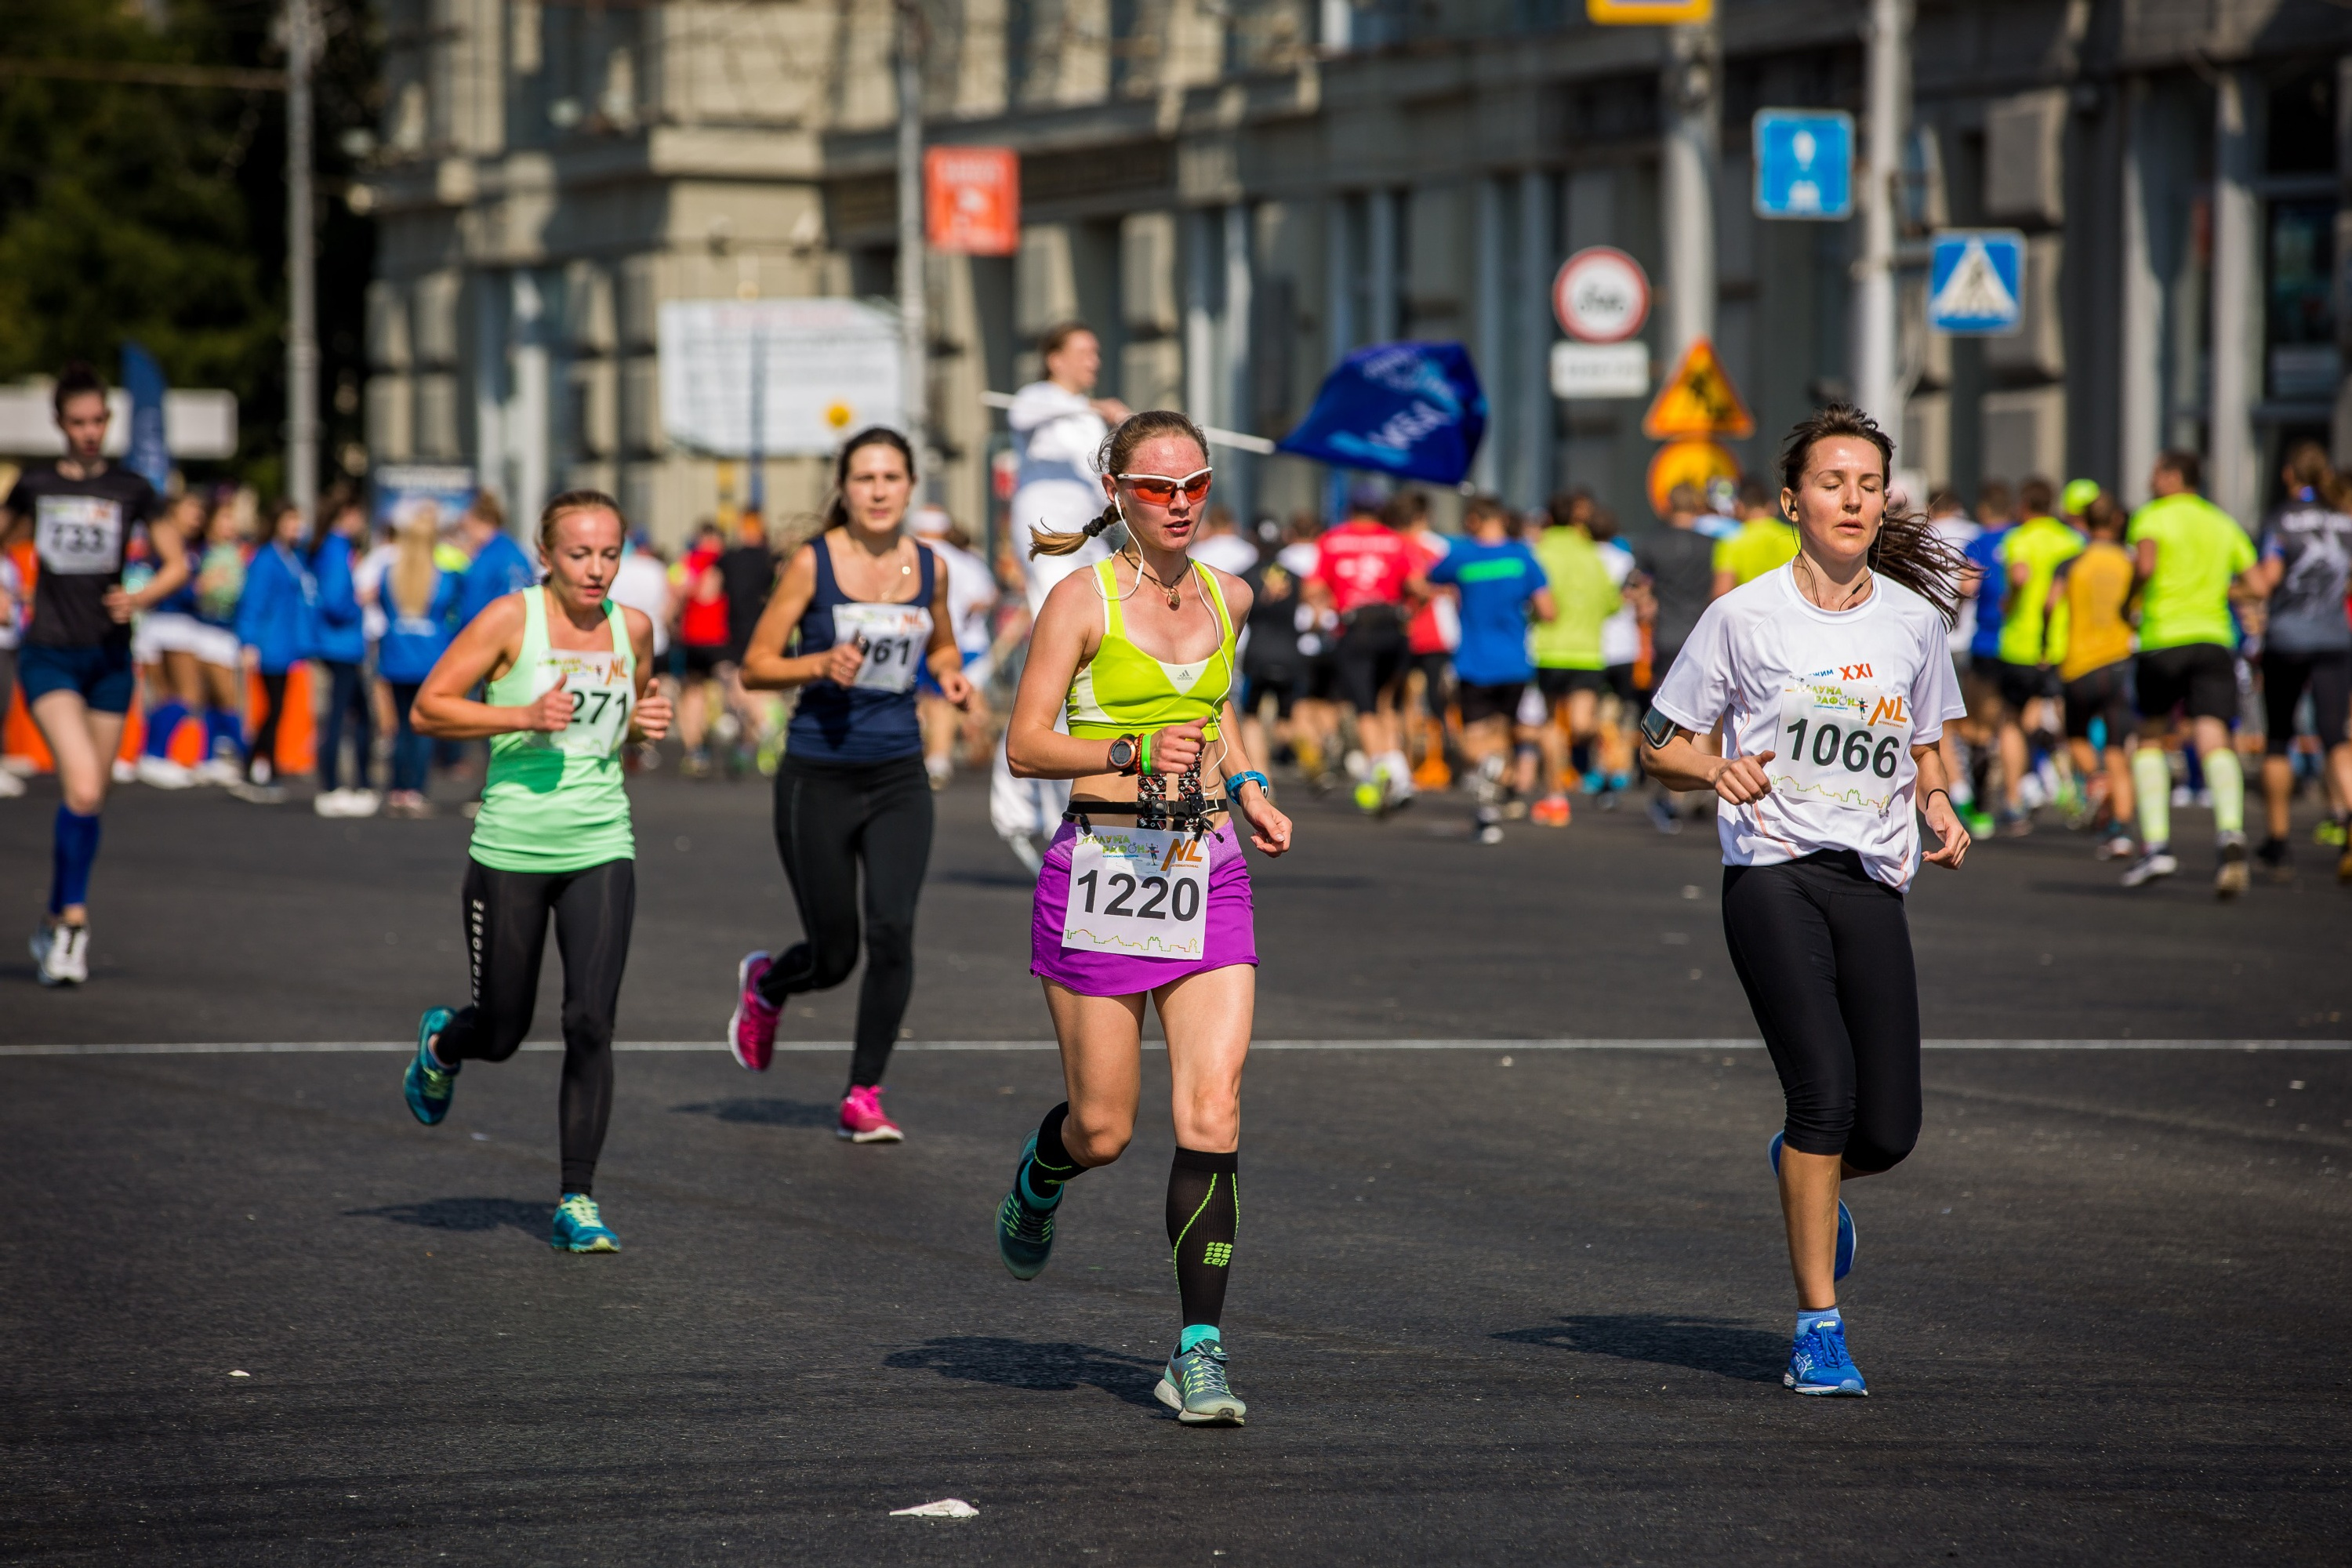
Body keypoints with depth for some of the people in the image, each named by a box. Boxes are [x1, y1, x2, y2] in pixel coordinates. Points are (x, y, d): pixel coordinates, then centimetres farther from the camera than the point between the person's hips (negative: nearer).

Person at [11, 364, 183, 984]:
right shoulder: (35, 485, 3)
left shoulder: (131, 490, 2)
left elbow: (176, 565, 6)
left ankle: (57, 922, 22)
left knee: (92, 799, 7)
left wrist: (139, 597, -13)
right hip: (49, 654, -2)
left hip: (109, 657, 2)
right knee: (81, 788, -21)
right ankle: (73, 920, -17)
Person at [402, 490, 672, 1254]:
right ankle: (441, 1043, 47)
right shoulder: (511, 618, -8)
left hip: (601, 847, 2)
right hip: (511, 848, -2)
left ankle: (576, 1202, -3)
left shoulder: (632, 628, 5)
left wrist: (647, 719, -1)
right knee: (502, 1033, 9)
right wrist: (523, 717, -20)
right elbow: (428, 708, -7)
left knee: (590, 1023, -11)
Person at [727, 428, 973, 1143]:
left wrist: (951, 675, 0)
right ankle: (764, 983, 42)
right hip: (818, 779, -2)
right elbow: (755, 666, -4)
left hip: (899, 779, 3)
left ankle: (863, 1096, -2)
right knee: (833, 955, 5)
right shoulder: (814, 563, -7)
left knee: (892, 931, -15)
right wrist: (823, 664, -22)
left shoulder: (928, 568, 4)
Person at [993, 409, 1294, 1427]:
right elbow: (1025, 744, -8)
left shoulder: (1225, 599, 10)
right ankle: (1038, 1180, 42)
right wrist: (1134, 753, -22)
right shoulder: (1083, 600, -5)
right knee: (1103, 1131, 4)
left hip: (1207, 877, 3)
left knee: (1212, 1119, -9)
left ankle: (1198, 1353, -4)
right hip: (1102, 871, -3)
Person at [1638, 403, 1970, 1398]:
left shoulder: (1914, 619, 9)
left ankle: (1803, 1170, 37)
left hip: (1872, 881, 4)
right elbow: (1660, 747, 5)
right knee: (1826, 1088, -19)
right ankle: (1819, 1329, -7)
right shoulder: (1745, 616, -1)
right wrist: (1721, 770, -15)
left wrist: (1940, 813, 2)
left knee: (1887, 1133, -2)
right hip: (1772, 874, -4)